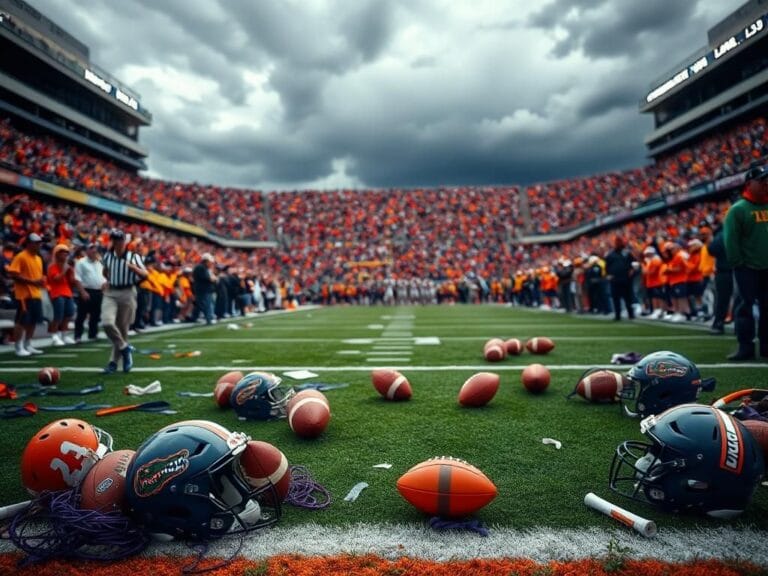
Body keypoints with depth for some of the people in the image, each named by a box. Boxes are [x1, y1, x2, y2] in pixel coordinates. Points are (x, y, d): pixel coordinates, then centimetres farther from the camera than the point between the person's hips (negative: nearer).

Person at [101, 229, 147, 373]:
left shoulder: (133, 257, -2)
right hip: (110, 293, 2)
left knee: (123, 328, 4)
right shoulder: (107, 256, 7)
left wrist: (134, 268, -24)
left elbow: (145, 274, -8)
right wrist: (107, 281, 12)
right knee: (107, 322, -21)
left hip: (127, 294, -2)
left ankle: (114, 362, 18)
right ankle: (124, 348, 3)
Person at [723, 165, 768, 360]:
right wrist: (737, 262, -13)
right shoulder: (738, 209, -6)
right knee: (745, 306, -4)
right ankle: (745, 347, 0)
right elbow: (730, 240, -10)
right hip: (747, 268, -5)